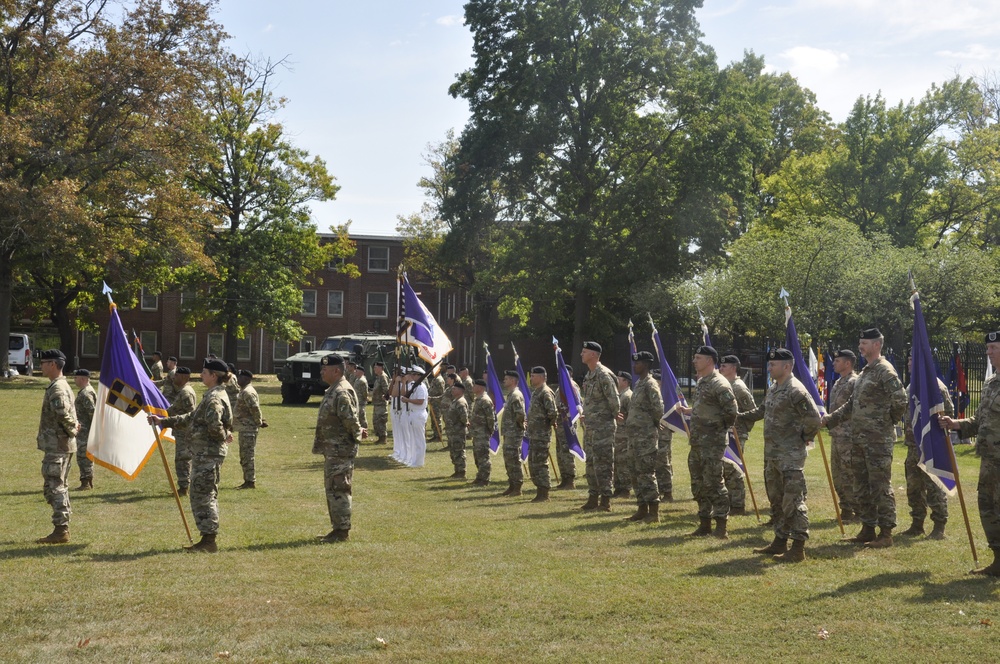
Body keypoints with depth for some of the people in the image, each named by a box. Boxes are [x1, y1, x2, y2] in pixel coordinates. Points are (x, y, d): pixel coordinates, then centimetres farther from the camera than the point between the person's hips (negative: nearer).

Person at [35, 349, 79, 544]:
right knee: (58, 486, 15)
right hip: (62, 445, 10)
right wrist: (73, 427, 7)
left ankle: (61, 530, -6)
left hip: (56, 445, -10)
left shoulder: (57, 388, -17)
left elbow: (63, 414, -28)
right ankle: (63, 528, 21)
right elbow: (68, 413, 23)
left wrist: (71, 429, -13)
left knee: (54, 487, -7)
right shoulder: (62, 386, 16)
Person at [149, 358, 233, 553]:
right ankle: (208, 540, 17)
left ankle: (209, 540, -3)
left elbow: (215, 426, -30)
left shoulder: (214, 398, -17)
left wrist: (223, 437, -9)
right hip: (205, 453, 10)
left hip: (208, 453, -10)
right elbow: (190, 418, 23)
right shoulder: (212, 396, 17)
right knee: (205, 496, 12)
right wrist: (163, 421, 22)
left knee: (202, 495, -6)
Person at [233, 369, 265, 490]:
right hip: (245, 428, 11)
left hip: (248, 429, -11)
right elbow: (255, 408, 22)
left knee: (248, 456, -7)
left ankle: (250, 481, -4)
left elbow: (255, 408, -23)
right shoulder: (245, 391, 18)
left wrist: (259, 422, -14)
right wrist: (261, 421, 15)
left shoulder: (247, 392, -17)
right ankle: (248, 481, 20)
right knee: (245, 456, 15)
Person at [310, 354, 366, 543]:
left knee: (338, 490, -7)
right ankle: (338, 528, 23)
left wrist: (357, 434, -7)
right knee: (332, 489, 15)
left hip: (340, 450, -11)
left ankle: (342, 531, -2)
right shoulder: (333, 391, 15)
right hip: (332, 449, 11)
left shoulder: (342, 392, -19)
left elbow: (350, 420, -23)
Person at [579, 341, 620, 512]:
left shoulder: (604, 375, -15)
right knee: (591, 464, 12)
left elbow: (615, 402, -16)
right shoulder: (588, 375, 14)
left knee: (603, 464, -7)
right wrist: (586, 417, 14)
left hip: (602, 427, -10)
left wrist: (612, 418, -4)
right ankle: (593, 498, 19)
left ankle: (605, 500, -4)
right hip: (589, 427, 10)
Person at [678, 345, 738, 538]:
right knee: (698, 484, 12)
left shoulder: (720, 384, -14)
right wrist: (687, 410, 16)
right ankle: (705, 524, 21)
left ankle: (721, 526, -1)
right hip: (697, 442, 10)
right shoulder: (700, 382, 16)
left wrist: (720, 428, -5)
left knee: (713, 483, -7)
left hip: (713, 442, -10)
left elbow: (732, 412, -17)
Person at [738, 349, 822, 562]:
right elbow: (762, 411, 29)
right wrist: (739, 416, 26)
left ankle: (798, 548, -5)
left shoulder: (796, 391, -17)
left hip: (790, 456, -10)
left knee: (793, 501, -8)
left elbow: (814, 419, -21)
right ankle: (780, 542, 25)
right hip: (772, 454, 10)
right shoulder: (773, 389, 13)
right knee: (777, 500, 16)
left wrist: (803, 438, -9)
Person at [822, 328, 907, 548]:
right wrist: (830, 419, 15)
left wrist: (887, 421, -7)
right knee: (863, 486, 13)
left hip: (878, 440, -10)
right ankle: (868, 529, 22)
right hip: (860, 439, 10)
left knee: (880, 486, -5)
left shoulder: (885, 371, -12)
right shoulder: (865, 371, 18)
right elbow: (852, 404, 23)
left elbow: (900, 400, -21)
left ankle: (885, 534, 0)